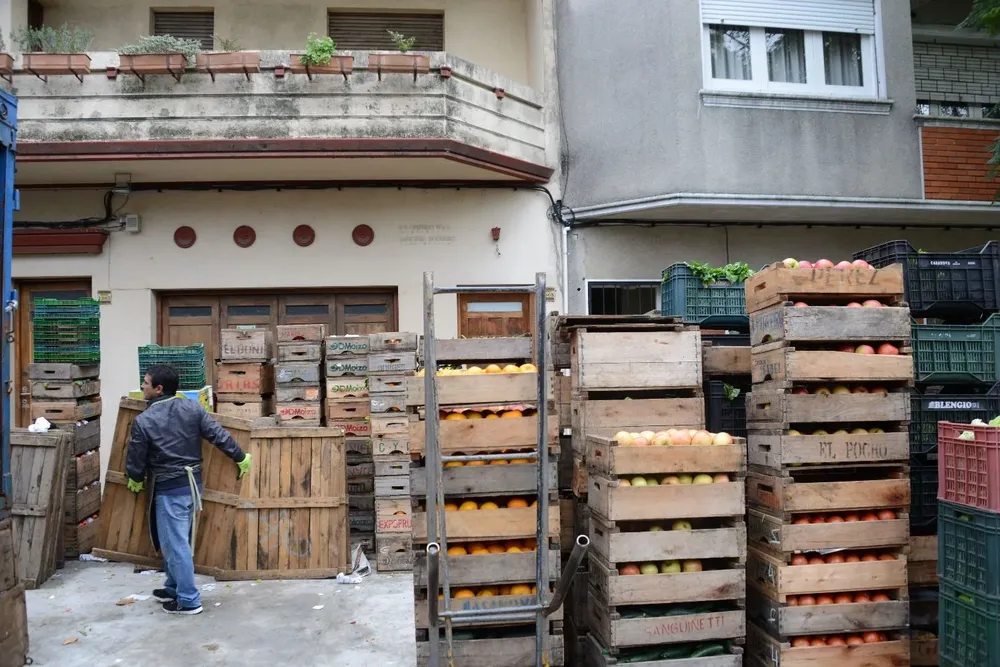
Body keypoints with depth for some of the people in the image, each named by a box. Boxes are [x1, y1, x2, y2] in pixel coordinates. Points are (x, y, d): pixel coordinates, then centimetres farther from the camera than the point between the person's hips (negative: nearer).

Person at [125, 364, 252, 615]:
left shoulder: (143, 421, -15)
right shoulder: (193, 408, -3)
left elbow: (135, 459, -5)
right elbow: (219, 435, -3)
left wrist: (136, 480, 17)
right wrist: (241, 459, 8)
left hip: (168, 490, -6)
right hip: (193, 483, 7)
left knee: (175, 544, 2)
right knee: (177, 540, 21)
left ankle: (188, 600, 8)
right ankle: (174, 588, 34)